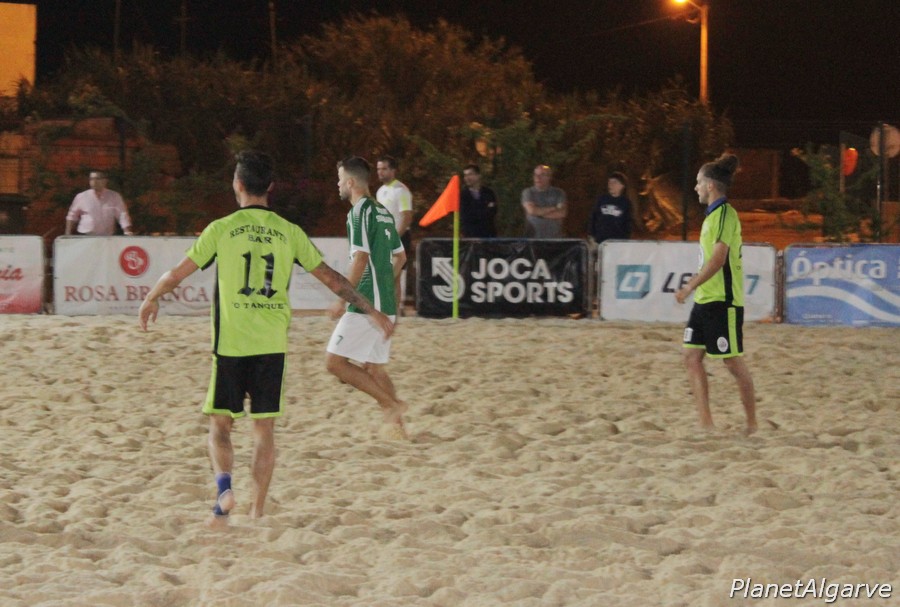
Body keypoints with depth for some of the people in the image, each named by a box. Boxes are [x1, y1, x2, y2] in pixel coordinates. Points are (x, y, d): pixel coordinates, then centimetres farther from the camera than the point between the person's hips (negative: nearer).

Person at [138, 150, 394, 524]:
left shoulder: (222, 229, -3)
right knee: (264, 427, 8)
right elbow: (330, 278, 9)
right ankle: (257, 512, 7)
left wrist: (152, 298, 25)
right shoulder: (289, 233, 4)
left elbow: (177, 274, 5)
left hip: (231, 343, -2)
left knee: (220, 423, 8)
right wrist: (372, 312, 19)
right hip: (272, 345, 2)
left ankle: (224, 484, -16)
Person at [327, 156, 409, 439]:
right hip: (386, 304, 9)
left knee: (334, 361, -6)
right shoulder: (383, 213, 16)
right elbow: (400, 257, 22)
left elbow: (360, 259, -20)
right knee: (373, 367, 14)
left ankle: (391, 404, -10)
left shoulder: (360, 212, -12)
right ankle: (395, 425, 9)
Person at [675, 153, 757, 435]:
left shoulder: (725, 214, -13)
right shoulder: (713, 214, 16)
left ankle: (752, 423, 7)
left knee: (733, 361, -2)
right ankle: (705, 423, 4)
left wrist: (690, 286, -23)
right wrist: (694, 287, 23)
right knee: (692, 356, 3)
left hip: (723, 301, -10)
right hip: (705, 299, 10)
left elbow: (718, 258, -22)